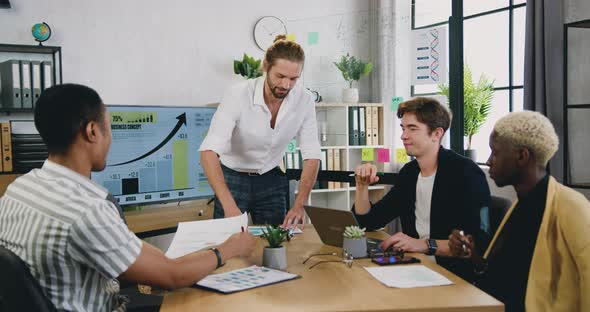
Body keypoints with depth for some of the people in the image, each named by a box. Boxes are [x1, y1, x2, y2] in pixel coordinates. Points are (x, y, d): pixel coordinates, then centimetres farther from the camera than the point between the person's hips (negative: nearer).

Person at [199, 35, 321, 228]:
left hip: (271, 180, 3)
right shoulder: (238, 95, -26)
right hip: (233, 179, -3)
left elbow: (311, 156, -13)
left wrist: (299, 204, -27)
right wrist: (229, 206, -46)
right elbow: (209, 151, -34)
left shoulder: (304, 100, -15)